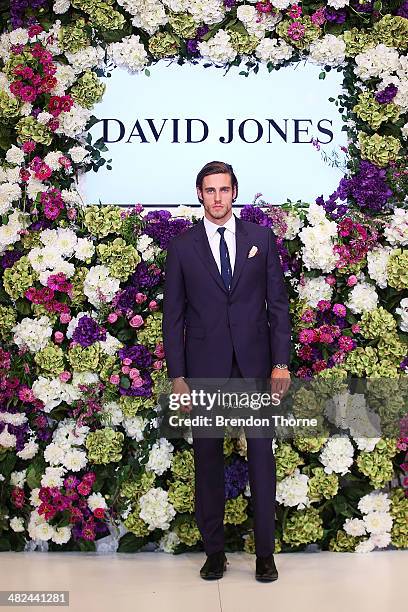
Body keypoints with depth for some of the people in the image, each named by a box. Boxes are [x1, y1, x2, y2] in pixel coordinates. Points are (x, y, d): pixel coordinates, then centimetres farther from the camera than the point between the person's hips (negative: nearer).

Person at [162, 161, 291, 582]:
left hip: (255, 365, 0)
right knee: (208, 458, 7)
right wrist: (177, 374, -2)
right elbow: (173, 314, 3)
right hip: (205, 369, 0)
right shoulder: (182, 246, 4)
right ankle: (214, 551, 21)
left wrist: (281, 362, -3)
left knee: (261, 456, 4)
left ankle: (265, 552, 17)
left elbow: (278, 303, 5)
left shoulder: (261, 238, 6)